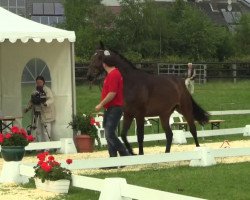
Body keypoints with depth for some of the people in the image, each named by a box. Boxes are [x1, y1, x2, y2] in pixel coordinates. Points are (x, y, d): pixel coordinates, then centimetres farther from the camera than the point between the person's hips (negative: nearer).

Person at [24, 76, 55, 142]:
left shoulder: (47, 90, -6)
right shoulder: (35, 92, 15)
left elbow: (51, 99, -19)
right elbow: (31, 101, 23)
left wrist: (46, 103, -38)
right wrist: (28, 108, 7)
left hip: (46, 114, -7)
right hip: (37, 114, 7)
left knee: (46, 132, -9)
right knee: (38, 132, 9)